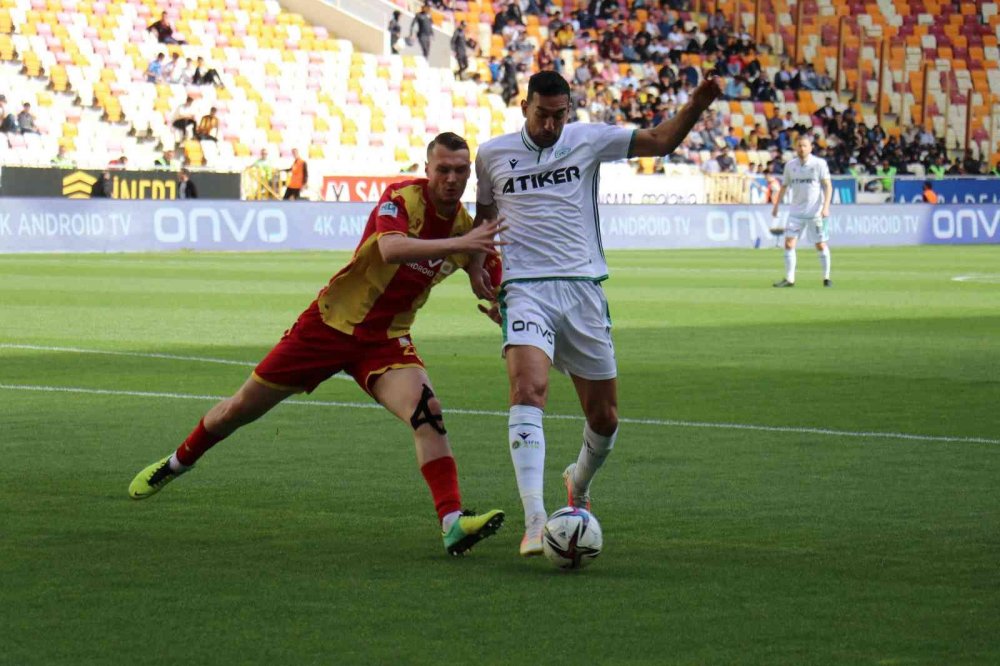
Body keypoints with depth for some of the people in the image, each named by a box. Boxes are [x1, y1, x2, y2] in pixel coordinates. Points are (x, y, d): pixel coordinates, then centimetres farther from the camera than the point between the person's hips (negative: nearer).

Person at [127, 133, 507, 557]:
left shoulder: (467, 228, -1)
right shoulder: (402, 198, -18)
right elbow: (390, 249, -38)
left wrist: (501, 308, -7)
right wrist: (457, 243, -44)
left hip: (386, 339, 3)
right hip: (332, 322, -3)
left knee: (427, 411, -26)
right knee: (244, 407, 9)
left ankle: (453, 523, -31)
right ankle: (177, 463, 36)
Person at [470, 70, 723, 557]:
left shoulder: (587, 140, 6)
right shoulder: (492, 155, 8)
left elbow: (660, 141, 0)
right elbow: (484, 213, 25)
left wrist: (696, 105, -17)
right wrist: (474, 267, 11)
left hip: (582, 288, 2)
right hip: (525, 291, -2)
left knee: (604, 417, 8)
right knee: (528, 389, -27)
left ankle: (579, 483, 43)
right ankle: (534, 522, -33)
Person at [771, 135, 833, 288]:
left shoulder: (819, 163, -5)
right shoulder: (790, 165, 7)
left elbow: (828, 186, -6)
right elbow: (784, 186, 17)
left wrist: (826, 206, -17)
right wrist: (776, 205, 12)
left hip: (815, 212, -3)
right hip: (796, 211, 3)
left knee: (821, 245, 1)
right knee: (789, 243, -6)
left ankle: (826, 278, 15)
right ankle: (789, 279, -2)